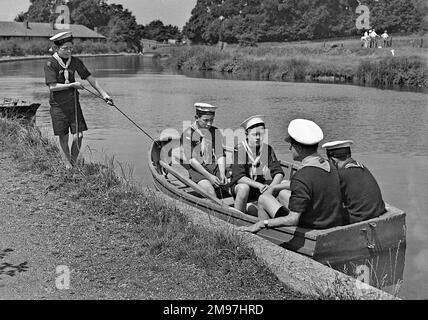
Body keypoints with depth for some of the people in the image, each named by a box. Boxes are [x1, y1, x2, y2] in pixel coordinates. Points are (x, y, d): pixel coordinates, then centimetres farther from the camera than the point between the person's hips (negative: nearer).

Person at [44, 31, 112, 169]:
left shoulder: (75, 61, 1)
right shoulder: (50, 64, -11)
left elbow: (89, 78, 4)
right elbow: (52, 86, -17)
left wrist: (104, 94, 0)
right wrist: (72, 85, -18)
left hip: (74, 104, 3)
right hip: (58, 106, -3)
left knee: (78, 136, -3)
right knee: (63, 138, 5)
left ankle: (74, 161, 19)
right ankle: (67, 164, 22)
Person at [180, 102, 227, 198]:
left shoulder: (216, 132, 11)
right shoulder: (188, 134, -2)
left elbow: (220, 155, 5)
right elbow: (191, 160, -9)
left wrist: (222, 174, -13)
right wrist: (209, 176, -18)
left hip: (214, 167, 4)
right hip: (194, 169, -4)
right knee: (209, 189, -32)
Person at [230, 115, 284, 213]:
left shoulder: (267, 149, -5)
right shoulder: (239, 150, -16)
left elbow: (279, 173, -10)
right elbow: (239, 177, -24)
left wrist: (271, 186, -31)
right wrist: (259, 185, -36)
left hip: (260, 184, 4)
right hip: (238, 185, -3)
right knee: (244, 187, -37)